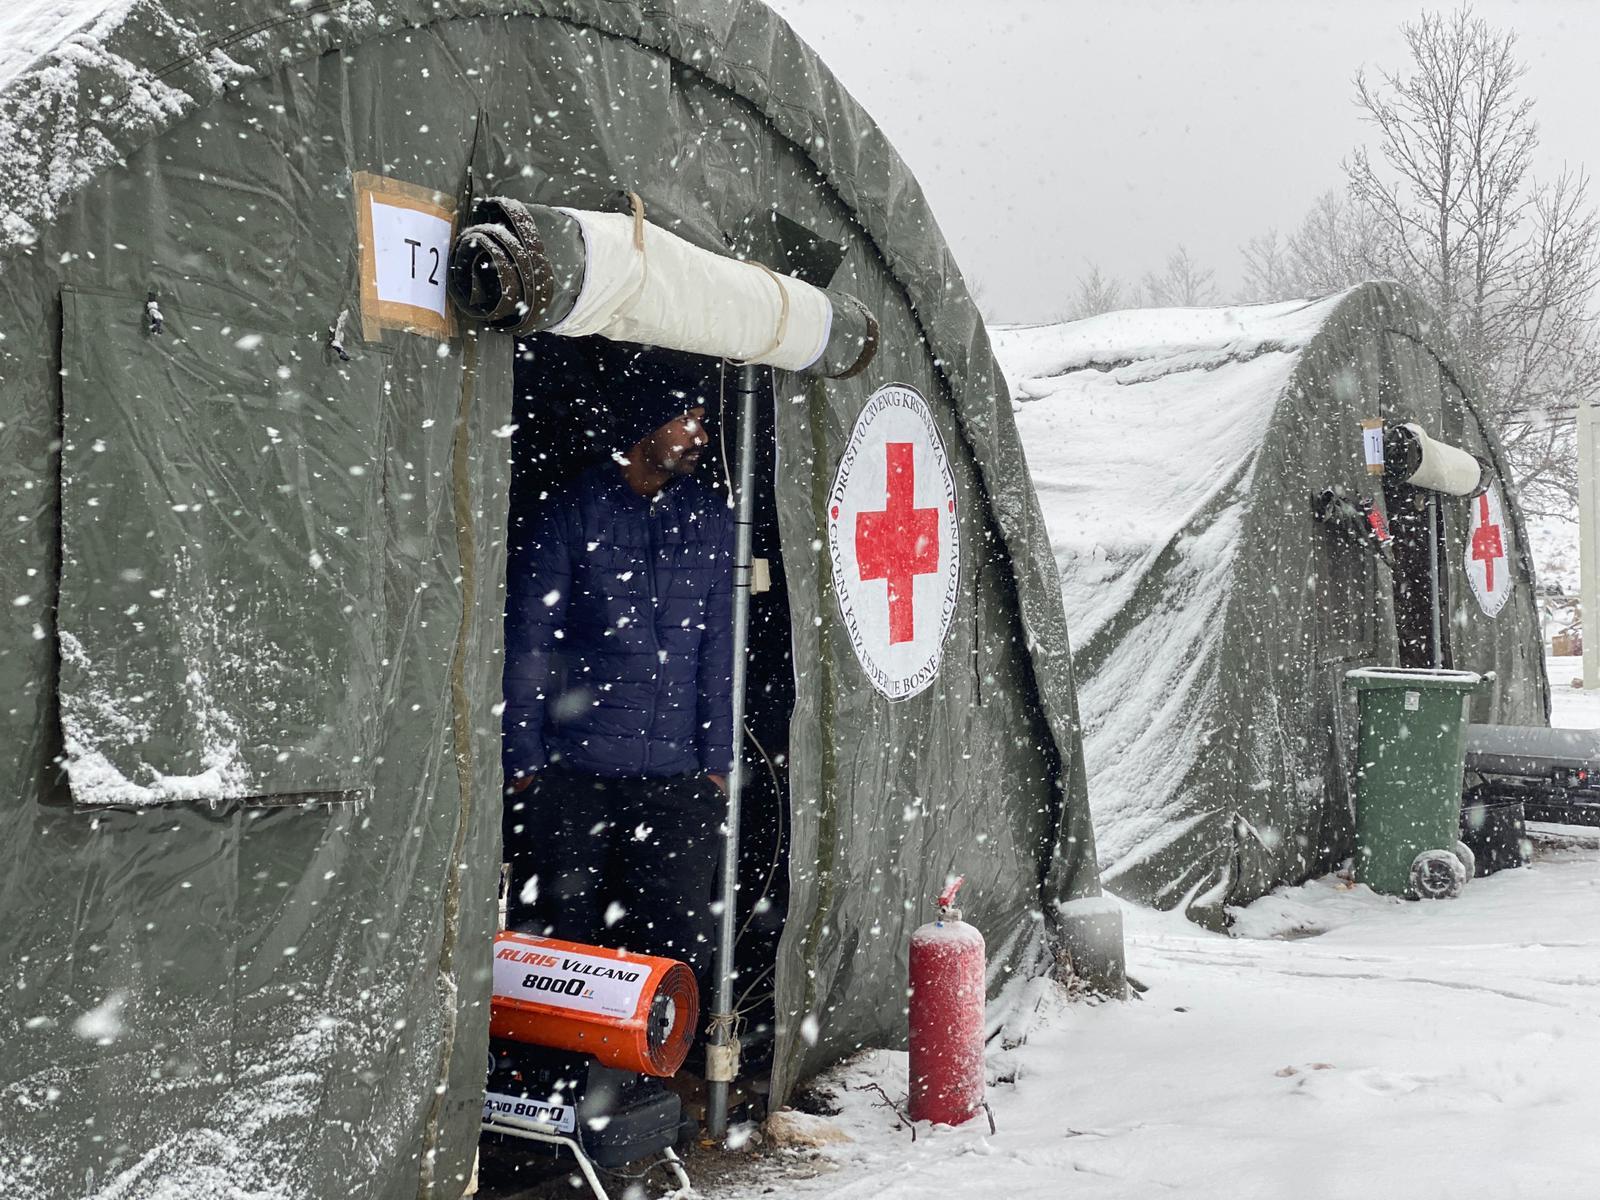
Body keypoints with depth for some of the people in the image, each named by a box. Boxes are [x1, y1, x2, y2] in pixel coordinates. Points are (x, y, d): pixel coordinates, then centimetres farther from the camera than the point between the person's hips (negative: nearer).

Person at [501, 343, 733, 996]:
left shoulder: (710, 518, 9)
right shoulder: (572, 512, -1)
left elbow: (719, 649, 11)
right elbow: (526, 644, 1)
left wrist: (716, 763, 6)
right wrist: (524, 763, -2)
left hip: (676, 776, 3)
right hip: (572, 773, -2)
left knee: (678, 940, 1)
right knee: (565, 937, 3)